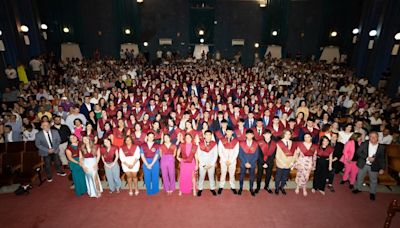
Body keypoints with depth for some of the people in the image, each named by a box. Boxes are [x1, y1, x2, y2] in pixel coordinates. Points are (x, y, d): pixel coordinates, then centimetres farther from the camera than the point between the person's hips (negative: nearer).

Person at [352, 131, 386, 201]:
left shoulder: (381, 147, -6)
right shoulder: (364, 144, -8)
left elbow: (383, 159, -2)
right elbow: (358, 152, -10)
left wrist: (382, 168, -5)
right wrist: (367, 158, -21)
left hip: (374, 166, 0)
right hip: (363, 164, 0)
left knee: (373, 180, 13)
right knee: (360, 177, 14)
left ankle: (372, 193, 32)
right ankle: (358, 188, 34)